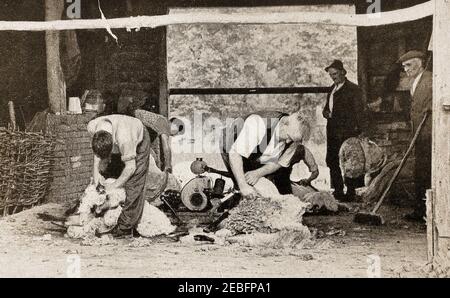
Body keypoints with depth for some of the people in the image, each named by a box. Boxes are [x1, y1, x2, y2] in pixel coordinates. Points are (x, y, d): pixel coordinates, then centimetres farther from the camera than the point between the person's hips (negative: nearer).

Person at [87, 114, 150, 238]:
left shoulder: (124, 138, -46)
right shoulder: (92, 127, -29)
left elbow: (130, 167, -31)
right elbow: (98, 148, -5)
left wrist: (115, 185, -19)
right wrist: (96, 169, -13)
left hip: (138, 142, -6)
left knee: (133, 185, -14)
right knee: (102, 171, 0)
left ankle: (126, 228, -9)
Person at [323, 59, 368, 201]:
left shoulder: (353, 89, -6)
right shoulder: (332, 88, 17)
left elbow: (359, 111, -8)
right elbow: (327, 107, 26)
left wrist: (362, 131, -13)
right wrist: (326, 113, 3)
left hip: (347, 132, -8)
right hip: (333, 131, 8)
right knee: (332, 161, 7)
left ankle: (351, 192, 5)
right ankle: (338, 191, 16)